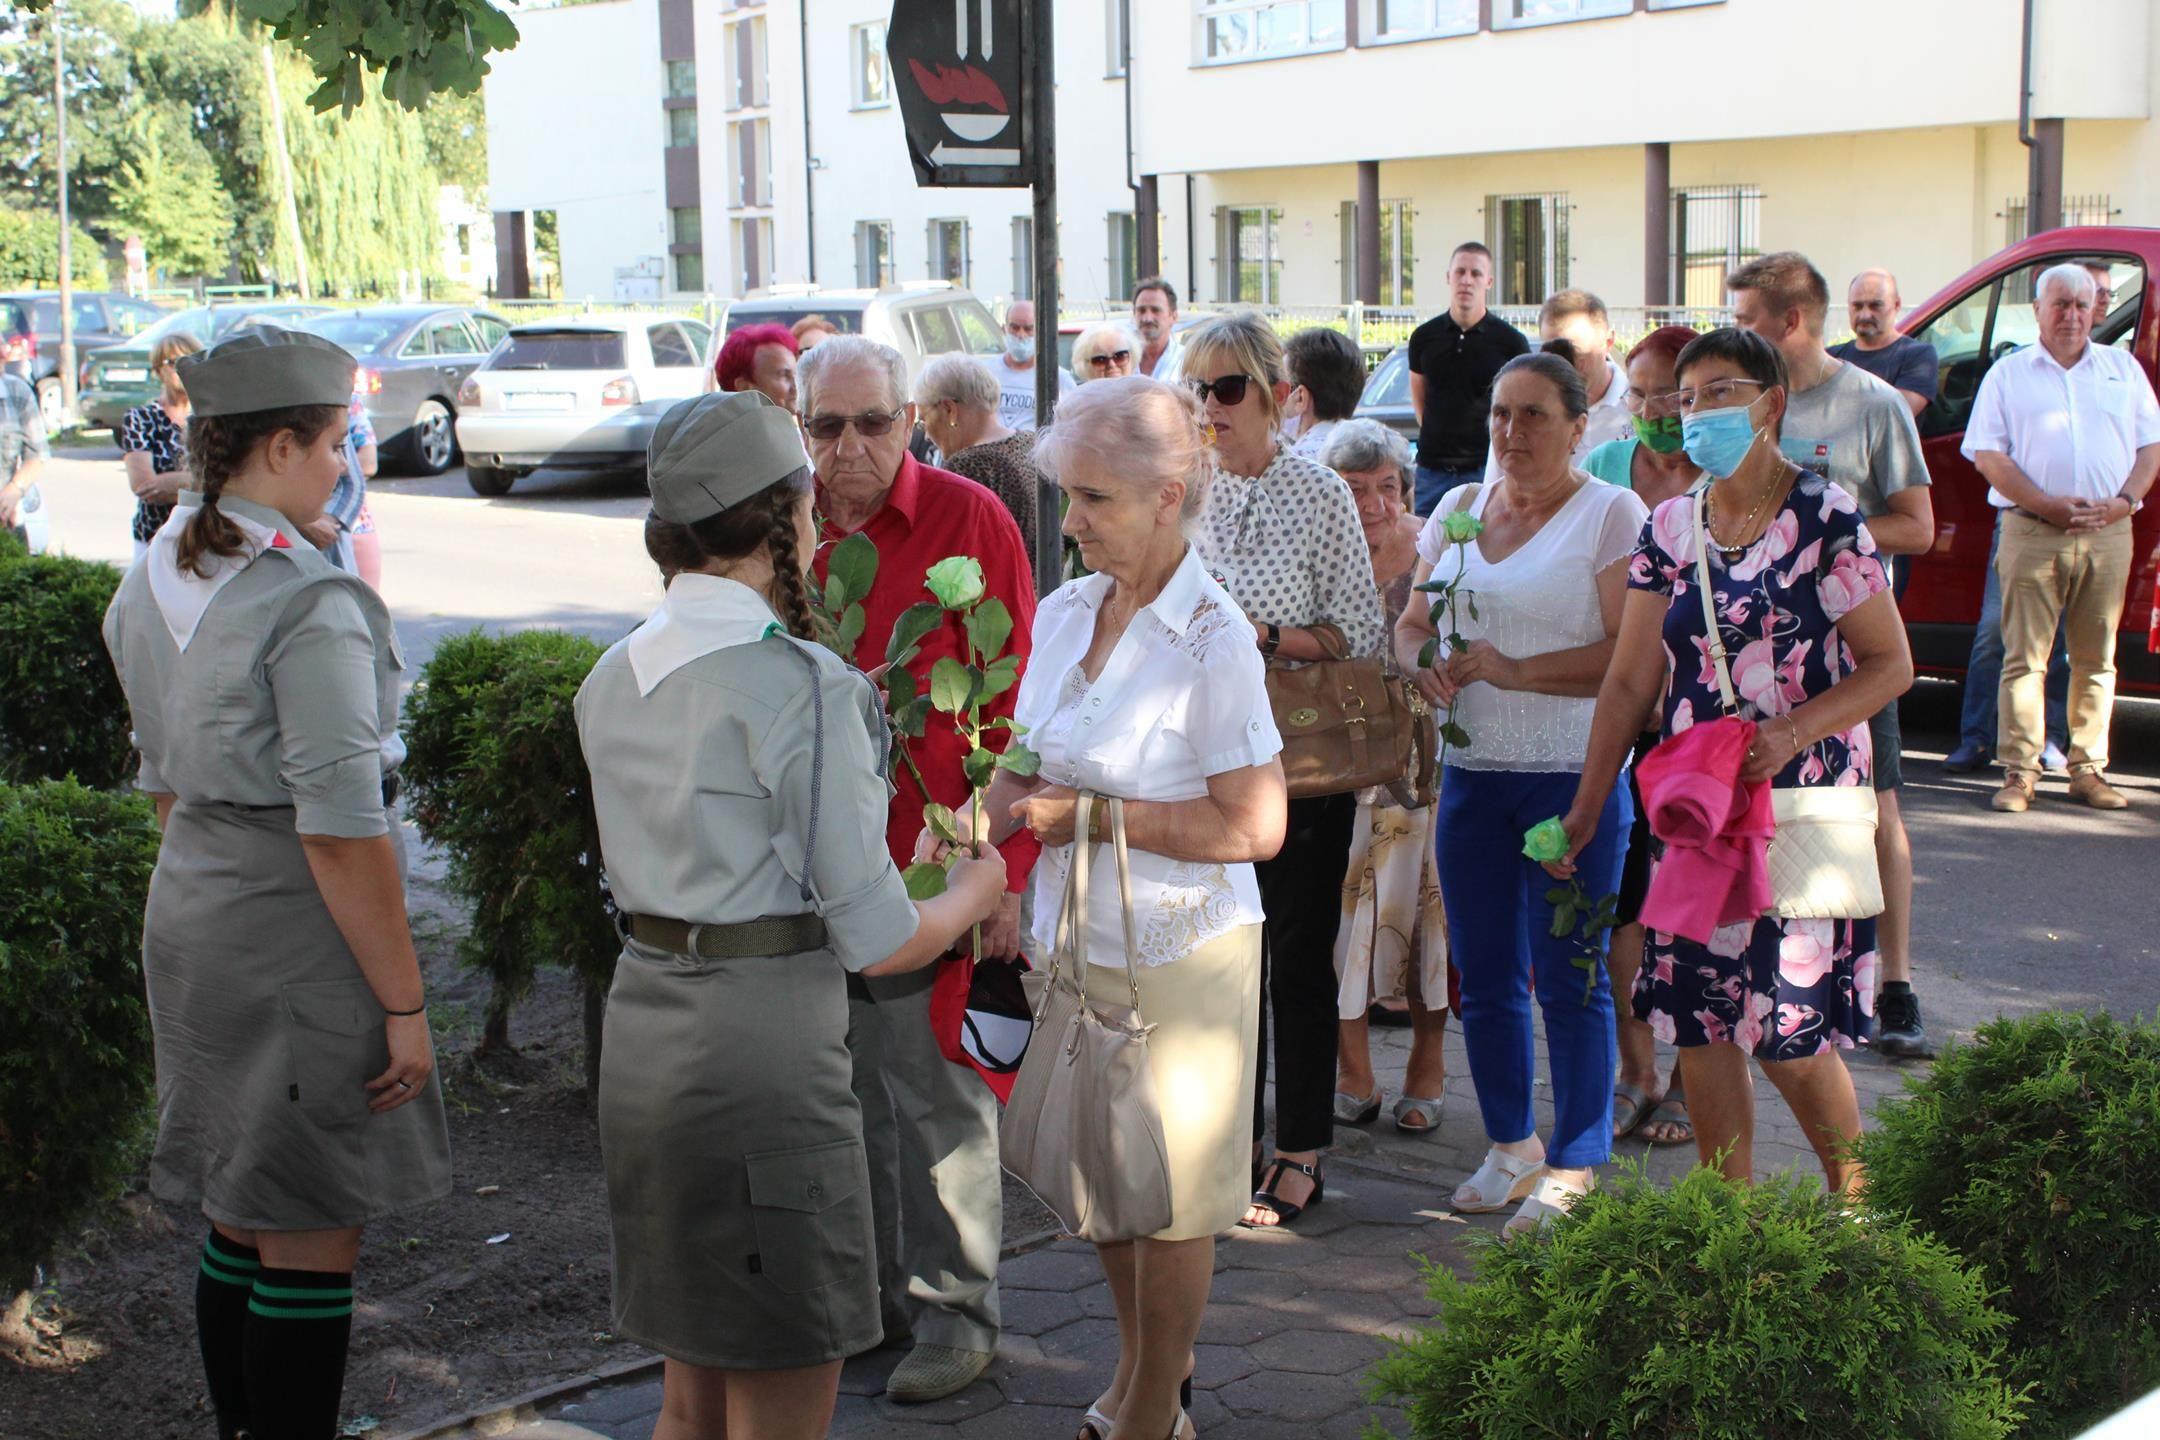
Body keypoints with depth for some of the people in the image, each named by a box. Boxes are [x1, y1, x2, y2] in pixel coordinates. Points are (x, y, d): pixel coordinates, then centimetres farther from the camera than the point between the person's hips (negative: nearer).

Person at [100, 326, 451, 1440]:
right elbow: (340, 830, -21)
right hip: (299, 941, -9)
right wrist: (404, 1002, -16)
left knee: (238, 1226, 19)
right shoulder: (311, 604, -19)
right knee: (313, 1243, 1)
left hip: (187, 921, 9)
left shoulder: (151, 584, 8)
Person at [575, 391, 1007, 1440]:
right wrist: (976, 885, 6)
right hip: (764, 1049, -8)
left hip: (642, 1029, 8)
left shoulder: (614, 677, 8)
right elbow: (881, 942, -14)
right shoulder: (802, 685, -15)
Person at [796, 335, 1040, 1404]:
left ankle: (954, 1307, 18)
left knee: (937, 1092, 4)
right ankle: (871, 1285, 30)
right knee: (845, 1083, 13)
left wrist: (1009, 872, -11)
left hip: (929, 861, -5)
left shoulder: (970, 521, -7)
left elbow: (1014, 707, -7)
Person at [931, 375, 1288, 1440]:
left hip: (1177, 955, -6)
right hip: (1074, 942, 7)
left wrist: (1093, 816, -18)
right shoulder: (1064, 612, 4)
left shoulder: (1212, 639, -17)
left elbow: (1253, 826, -20)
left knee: (1171, 1199, 8)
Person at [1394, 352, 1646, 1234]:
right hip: (1472, 768, 6)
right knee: (1483, 973, 11)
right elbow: (1411, 624, 17)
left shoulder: (1611, 514, -4)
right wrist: (1424, 663, -6)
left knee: (1568, 978, -1)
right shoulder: (1459, 509, 14)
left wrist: (1514, 670, -17)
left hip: (1574, 773, -6)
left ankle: (1575, 1169, 9)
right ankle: (1512, 1146, 26)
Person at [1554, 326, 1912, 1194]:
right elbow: (1630, 680, 9)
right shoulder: (1671, 528, 7)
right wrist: (1586, 805, 4)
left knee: (1789, 1033, -4)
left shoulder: (1824, 517, -7)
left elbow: (1891, 664, -6)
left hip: (1802, 802, -5)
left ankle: (1857, 1206, 19)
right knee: (1698, 1024, 4)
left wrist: (1792, 732, -21)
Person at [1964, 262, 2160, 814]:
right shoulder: (2009, 373, 8)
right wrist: (2048, 505, -12)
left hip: (2108, 535, 3)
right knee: (2024, 657, -4)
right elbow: (1987, 454, 0)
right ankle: (2019, 771, -1)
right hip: (2033, 534, -2)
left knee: (2097, 659, 5)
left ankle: (2089, 770, 11)